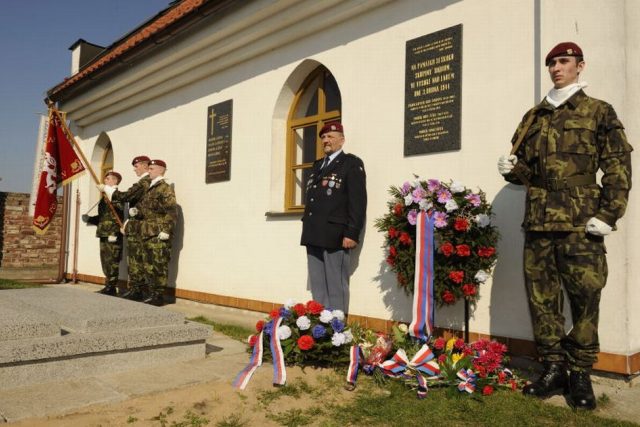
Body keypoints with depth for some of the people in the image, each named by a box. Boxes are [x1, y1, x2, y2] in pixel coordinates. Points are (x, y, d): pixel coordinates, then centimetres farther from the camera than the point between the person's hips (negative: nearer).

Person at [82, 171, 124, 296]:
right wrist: (89, 219, 11)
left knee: (111, 261, -5)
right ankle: (108, 286, 19)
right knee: (105, 261, 12)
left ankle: (111, 288, 0)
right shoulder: (106, 196, 19)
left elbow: (117, 216, -19)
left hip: (112, 235, -9)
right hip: (104, 234, 9)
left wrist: (114, 233, -25)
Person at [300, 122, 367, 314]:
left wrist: (352, 233, -15)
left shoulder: (352, 163, 0)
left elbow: (358, 201, -9)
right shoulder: (317, 165, 22)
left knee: (336, 287, -1)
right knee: (317, 287, 11)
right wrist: (308, 229, 16)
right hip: (313, 235, 7)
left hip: (335, 235, -7)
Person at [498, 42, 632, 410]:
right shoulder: (534, 117, 18)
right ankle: (554, 367, 19)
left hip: (581, 224, -4)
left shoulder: (599, 112, 6)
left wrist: (607, 215, -10)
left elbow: (619, 167, -1)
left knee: (585, 297, -1)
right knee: (541, 296, 6)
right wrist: (511, 169, -2)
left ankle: (581, 373, 14)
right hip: (539, 221, 4)